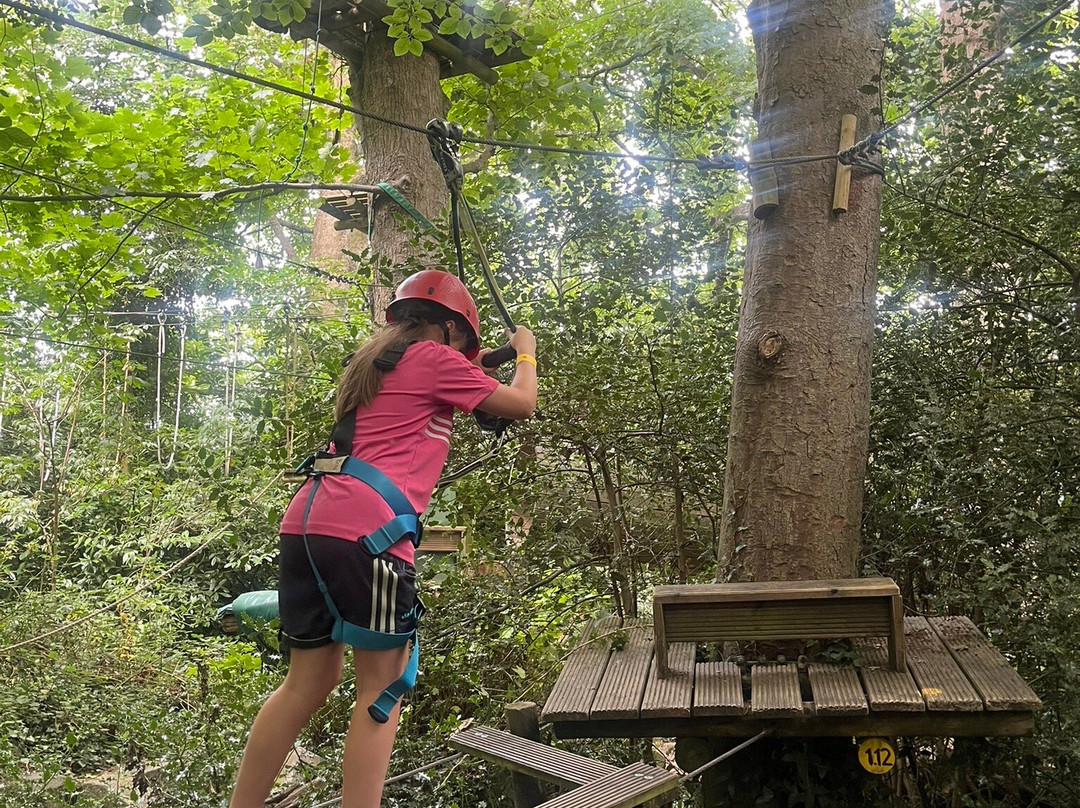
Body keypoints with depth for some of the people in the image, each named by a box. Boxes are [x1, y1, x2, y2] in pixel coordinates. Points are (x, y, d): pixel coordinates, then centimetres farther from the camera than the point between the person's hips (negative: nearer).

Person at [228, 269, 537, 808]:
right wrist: (526, 352, 28)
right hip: (363, 532, -8)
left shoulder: (372, 362, 26)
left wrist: (472, 373, 41)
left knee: (311, 680, 17)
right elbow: (521, 405, 10)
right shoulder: (435, 359, 4)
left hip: (305, 523, 8)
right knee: (382, 686, 2)